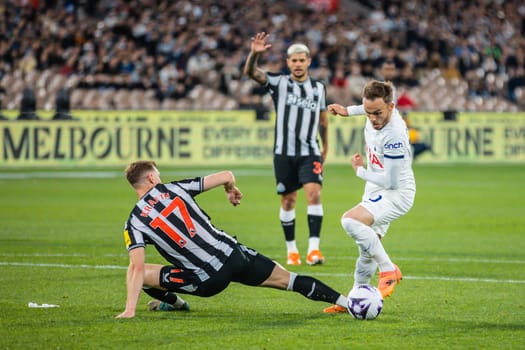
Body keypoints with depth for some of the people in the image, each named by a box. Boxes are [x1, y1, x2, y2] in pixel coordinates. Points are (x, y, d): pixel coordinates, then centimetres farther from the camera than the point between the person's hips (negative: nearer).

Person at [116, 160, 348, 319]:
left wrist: (129, 310, -11)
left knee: (142, 273, 12)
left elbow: (136, 267, -11)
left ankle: (173, 302, 40)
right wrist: (232, 191, 30)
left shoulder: (135, 223, 0)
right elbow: (226, 176, 6)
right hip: (233, 254, 3)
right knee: (288, 280, 16)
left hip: (208, 281, -3)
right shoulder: (174, 188, 6)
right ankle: (344, 300, 13)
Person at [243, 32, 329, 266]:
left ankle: (314, 247, -21)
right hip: (284, 152, -1)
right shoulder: (279, 83, 0)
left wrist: (325, 147, 26)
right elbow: (250, 72, -14)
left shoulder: (318, 88, 8)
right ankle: (291, 249, 19)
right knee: (288, 200, 6)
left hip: (310, 152, 1)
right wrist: (254, 53, -33)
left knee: (314, 193, -18)